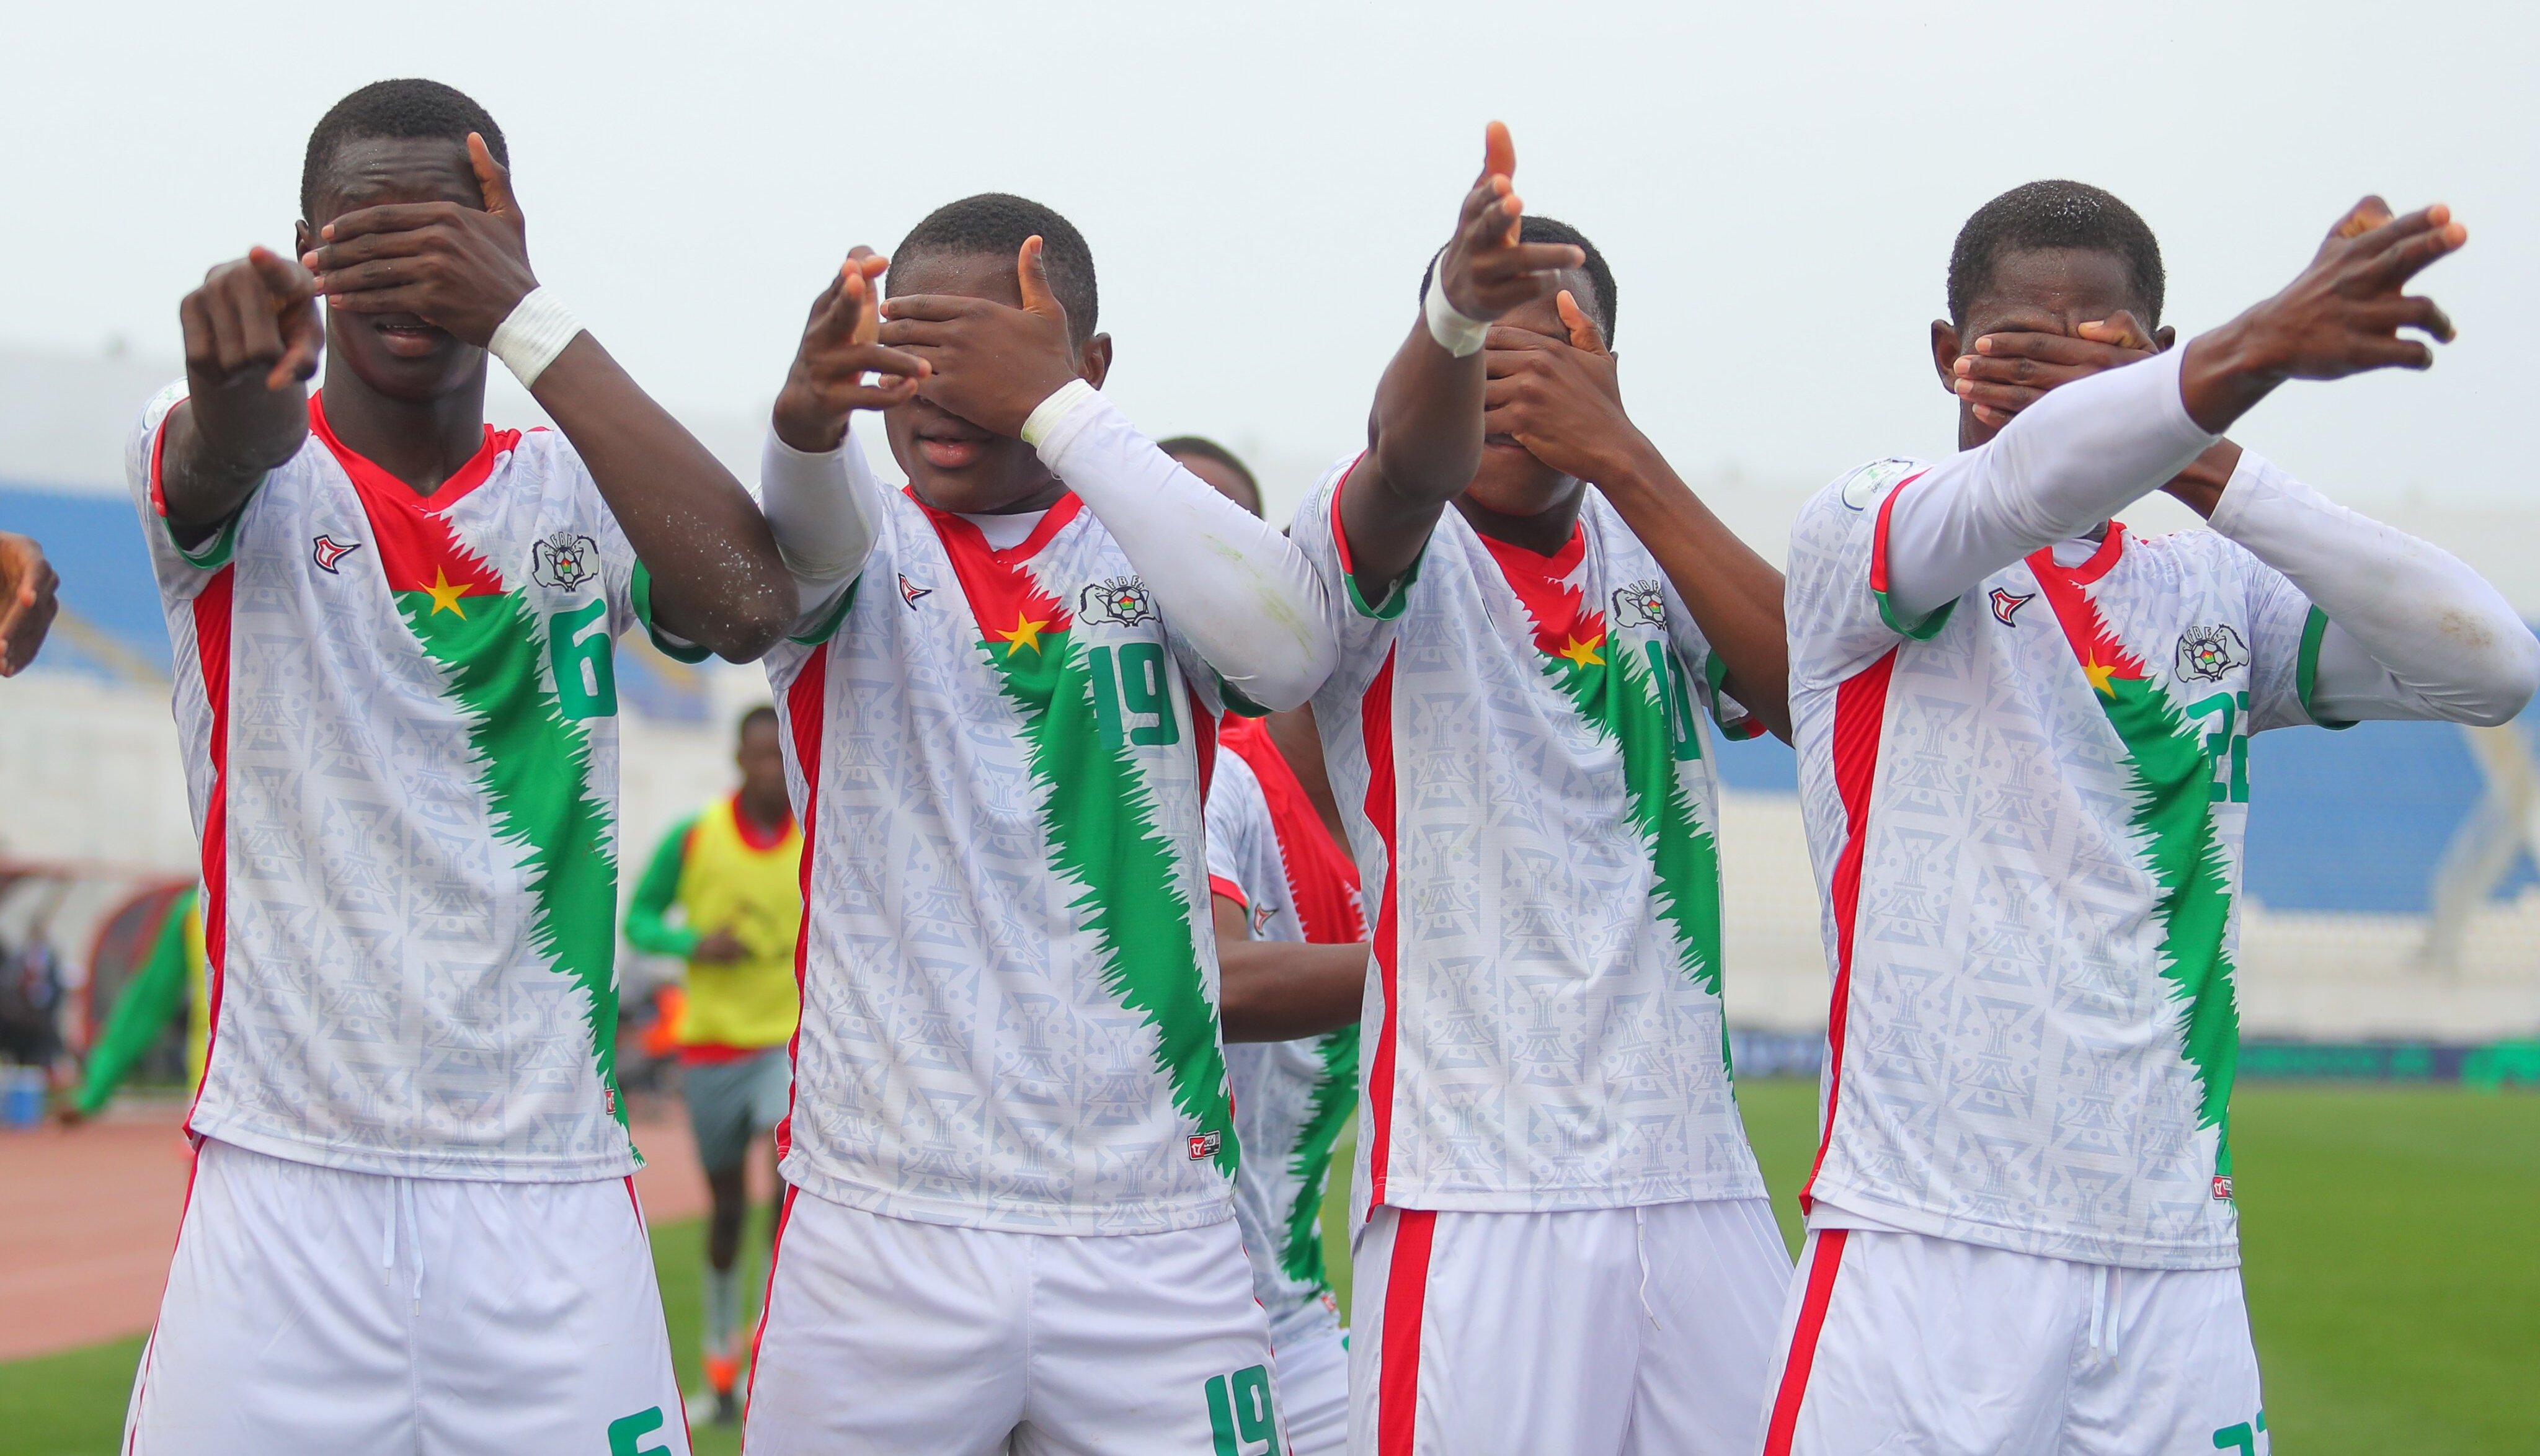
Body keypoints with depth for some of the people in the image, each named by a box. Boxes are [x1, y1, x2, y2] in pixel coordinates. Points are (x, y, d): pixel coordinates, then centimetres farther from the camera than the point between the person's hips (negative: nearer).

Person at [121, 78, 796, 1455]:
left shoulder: (577, 492, 7)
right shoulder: (250, 465, 4)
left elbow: (749, 604, -15)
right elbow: (226, 454, -22)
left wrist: (526, 319, -23)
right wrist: (238, 364, -48)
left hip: (553, 1195, 1)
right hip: (283, 1179, -1)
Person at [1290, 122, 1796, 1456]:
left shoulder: (1649, 558, 13)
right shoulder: (1376, 547, 1)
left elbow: (1811, 680, -7)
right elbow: (1409, 461, -24)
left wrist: (1619, 454, -18)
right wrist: (1455, 311, -47)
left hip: (1698, 1183, 4)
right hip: (1474, 1191, -4)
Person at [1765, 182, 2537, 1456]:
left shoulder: (2216, 591, 13)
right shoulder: (1858, 533, 2)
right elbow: (2012, 490, -21)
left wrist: (2202, 467, -11)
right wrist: (2256, 349, -40)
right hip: (1921, 1245, -3)